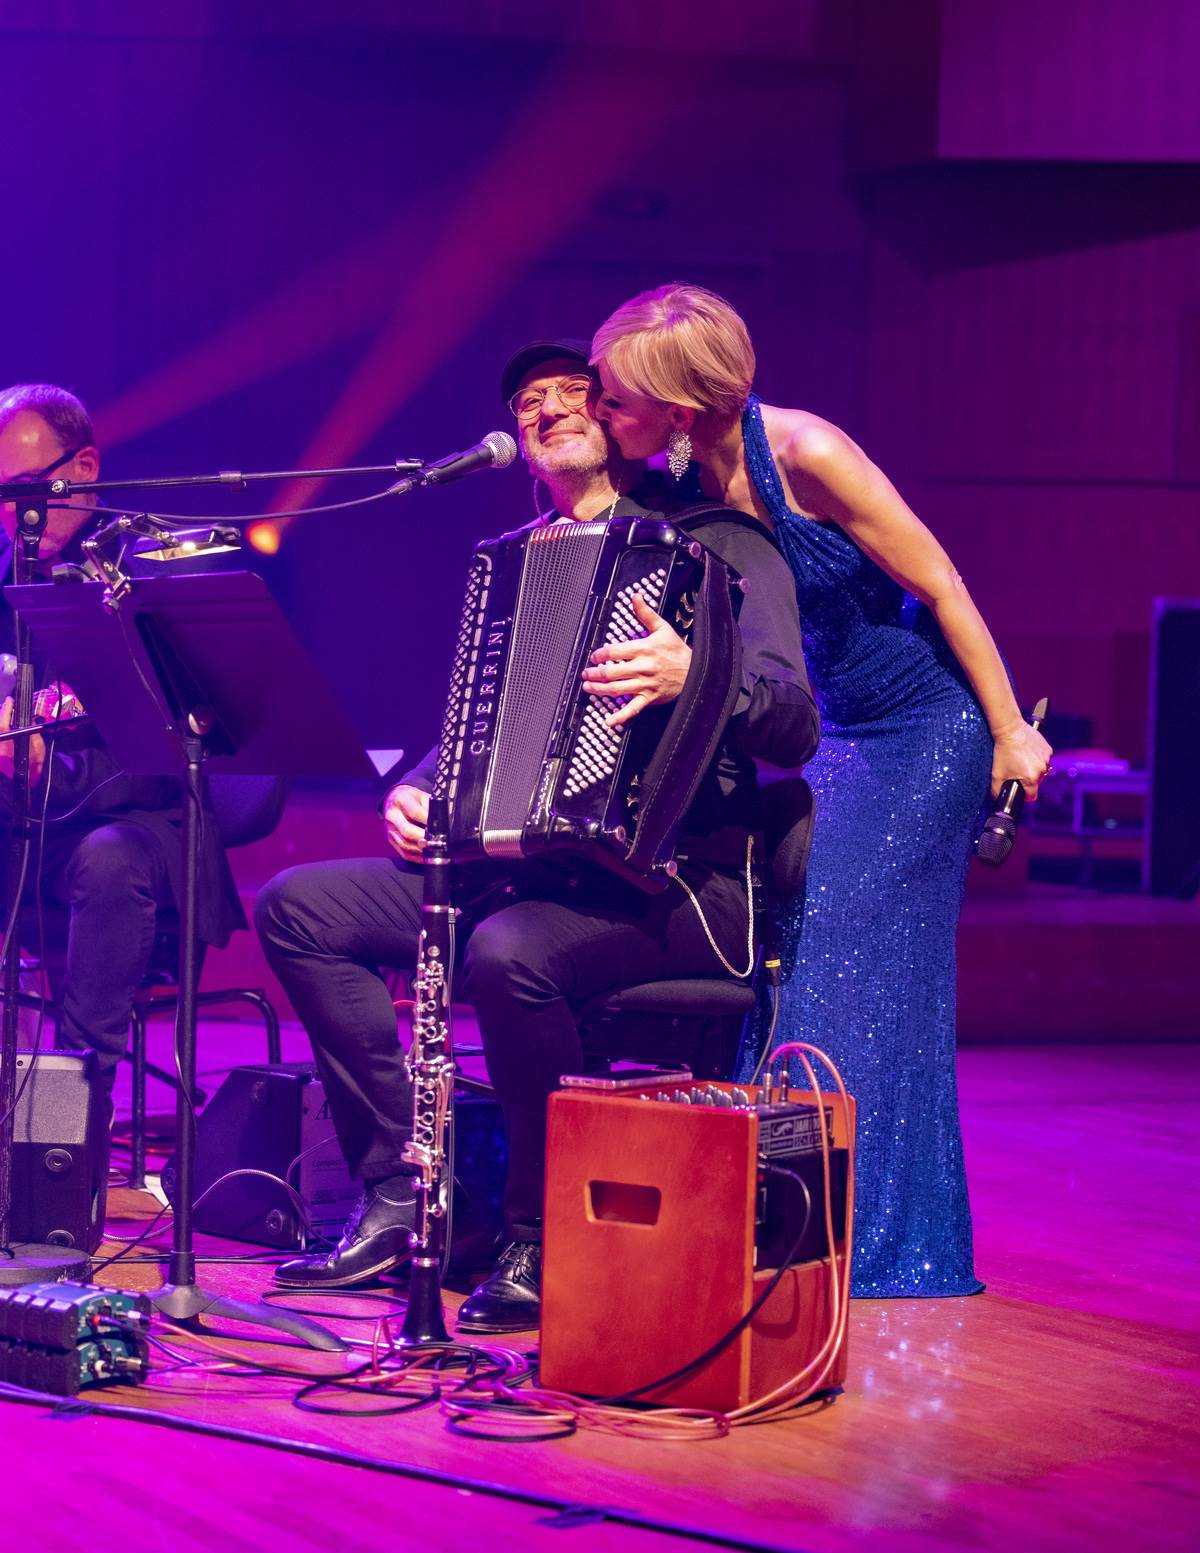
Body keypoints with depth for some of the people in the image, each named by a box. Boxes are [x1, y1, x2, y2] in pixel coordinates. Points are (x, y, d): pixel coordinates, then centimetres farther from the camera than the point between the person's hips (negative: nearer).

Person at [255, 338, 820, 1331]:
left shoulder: (719, 547, 0)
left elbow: (794, 727, -12)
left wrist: (697, 674, -32)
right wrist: (415, 794, 3)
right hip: (528, 866, 7)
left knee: (512, 951, -37)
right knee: (300, 905, -7)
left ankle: (543, 1248, -19)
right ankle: (399, 1194, -9)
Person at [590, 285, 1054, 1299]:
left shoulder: (804, 453, -24)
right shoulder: (686, 489, -3)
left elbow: (942, 586, -17)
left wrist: (1010, 736, -13)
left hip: (927, 729, -7)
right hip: (835, 735, 7)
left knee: (870, 969, -7)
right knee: (795, 958, 2)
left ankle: (891, 1249, 3)